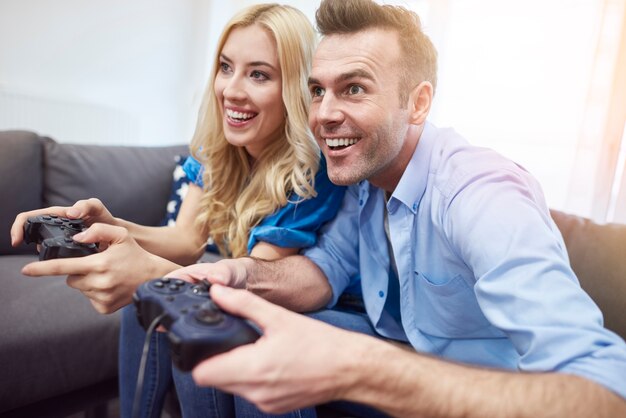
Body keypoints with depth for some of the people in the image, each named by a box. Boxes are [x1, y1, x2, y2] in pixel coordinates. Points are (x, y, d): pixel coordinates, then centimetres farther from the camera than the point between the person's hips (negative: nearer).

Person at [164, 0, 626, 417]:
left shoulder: (483, 196, -30)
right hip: (402, 360, 6)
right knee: (257, 357, -8)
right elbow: (327, 267, -1)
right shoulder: (364, 173, -6)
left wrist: (354, 370, -47)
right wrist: (244, 272, -22)